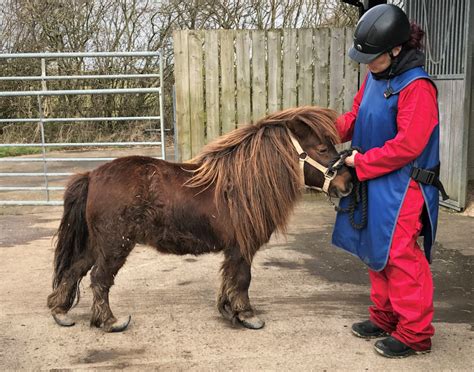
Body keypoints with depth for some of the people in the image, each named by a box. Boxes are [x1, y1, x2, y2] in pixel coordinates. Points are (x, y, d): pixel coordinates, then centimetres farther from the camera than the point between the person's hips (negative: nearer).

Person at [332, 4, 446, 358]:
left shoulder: (416, 86, -20)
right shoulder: (374, 77, 7)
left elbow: (407, 145, -23)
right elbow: (355, 116, 14)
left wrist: (360, 162, -16)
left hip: (401, 187, -9)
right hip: (373, 183, 9)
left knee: (400, 256, -3)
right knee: (377, 252, 16)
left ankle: (415, 333, 12)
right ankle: (385, 317, 32)